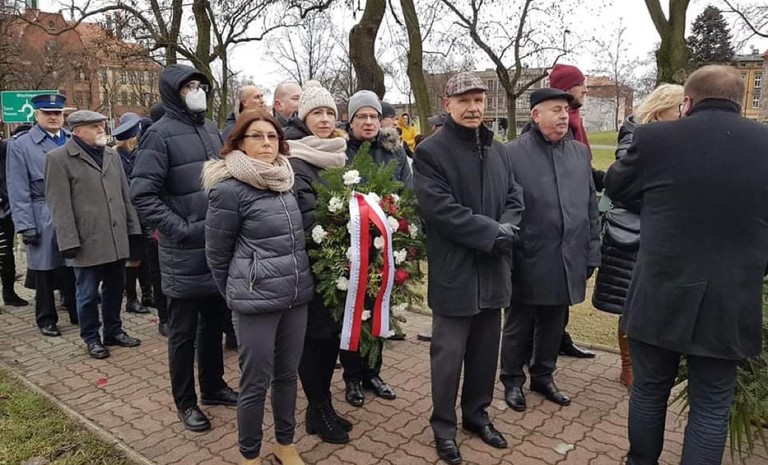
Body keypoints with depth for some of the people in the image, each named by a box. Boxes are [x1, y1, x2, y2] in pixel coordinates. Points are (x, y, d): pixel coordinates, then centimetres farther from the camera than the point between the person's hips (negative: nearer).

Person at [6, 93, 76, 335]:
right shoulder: (20, 145, -1)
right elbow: (18, 189, -5)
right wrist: (25, 225, -10)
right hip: (43, 220, -2)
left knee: (74, 269, 10)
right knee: (44, 270, 8)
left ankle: (77, 313, 24)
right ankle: (46, 319, 23)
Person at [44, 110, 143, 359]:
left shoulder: (112, 154, 13)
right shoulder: (59, 158, -5)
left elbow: (125, 195, 14)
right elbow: (59, 205, -10)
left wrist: (133, 228, 9)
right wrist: (69, 241, -15)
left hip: (116, 238, 5)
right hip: (87, 241, -5)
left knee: (115, 288, 15)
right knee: (88, 293, 7)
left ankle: (113, 331, 30)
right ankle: (91, 338, 23)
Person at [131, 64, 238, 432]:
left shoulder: (211, 130, 10)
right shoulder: (161, 134, -10)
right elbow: (142, 194, -15)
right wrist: (182, 230, -19)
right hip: (185, 253, -6)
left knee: (214, 323, 19)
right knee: (183, 332, 8)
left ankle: (213, 386, 37)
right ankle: (185, 401, 24)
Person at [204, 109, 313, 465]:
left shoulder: (287, 180, 6)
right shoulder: (228, 188, -13)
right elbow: (217, 254, -4)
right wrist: (237, 294, 6)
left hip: (297, 294, 6)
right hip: (257, 301, -6)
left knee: (288, 374, 17)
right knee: (255, 383, 7)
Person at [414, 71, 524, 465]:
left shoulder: (498, 151, 12)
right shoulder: (430, 152, -9)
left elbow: (515, 199, 9)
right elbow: (441, 210, -19)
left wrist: (504, 231, -12)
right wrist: (492, 232, -18)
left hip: (493, 270, 6)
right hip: (454, 272, -6)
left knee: (486, 350, 17)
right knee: (449, 353, 6)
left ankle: (477, 414, 36)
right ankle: (444, 426, 24)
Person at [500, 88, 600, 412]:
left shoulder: (579, 152, 8)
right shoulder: (512, 153, -9)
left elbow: (591, 206, 12)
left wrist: (592, 251, 10)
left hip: (568, 260, 5)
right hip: (528, 261, -5)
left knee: (553, 325, 19)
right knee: (519, 326, 12)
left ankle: (543, 377, 38)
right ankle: (512, 381, 30)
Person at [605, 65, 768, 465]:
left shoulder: (655, 138, -9)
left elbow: (615, 187, 9)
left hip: (660, 297, -1)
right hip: (731, 303, 1)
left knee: (648, 391, 18)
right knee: (711, 407, 14)